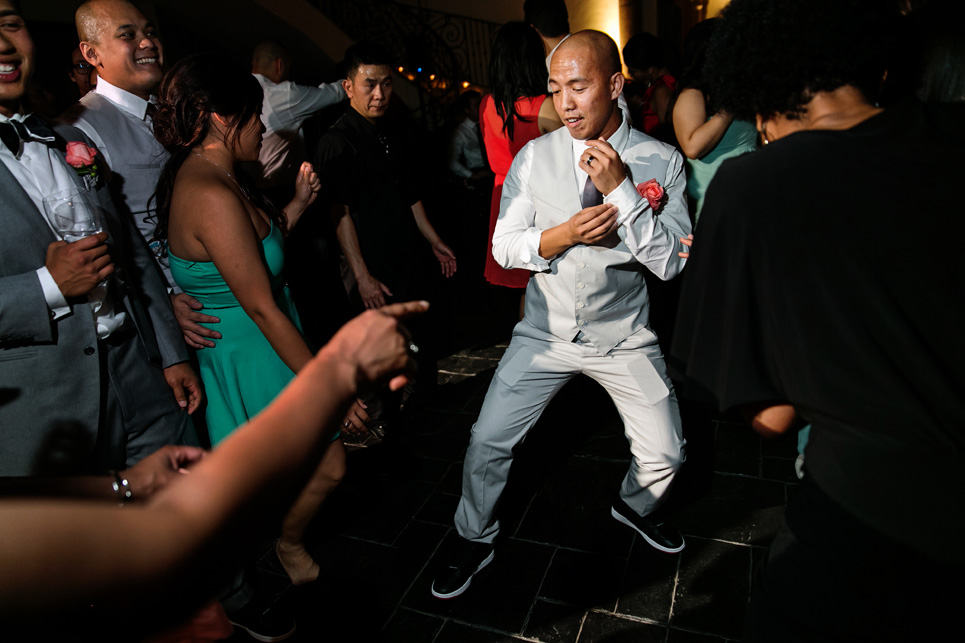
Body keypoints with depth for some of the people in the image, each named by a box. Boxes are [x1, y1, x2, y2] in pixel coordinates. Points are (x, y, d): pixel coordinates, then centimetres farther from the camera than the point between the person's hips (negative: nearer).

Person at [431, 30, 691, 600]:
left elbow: (671, 263, -15)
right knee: (488, 442, 0)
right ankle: (476, 539, 28)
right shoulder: (535, 156, -6)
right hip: (546, 333, 0)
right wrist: (562, 236, -23)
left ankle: (637, 506, 44)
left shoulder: (661, 162, -9)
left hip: (623, 338, 0)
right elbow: (503, 246, -4)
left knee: (665, 454, 7)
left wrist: (619, 189, -25)